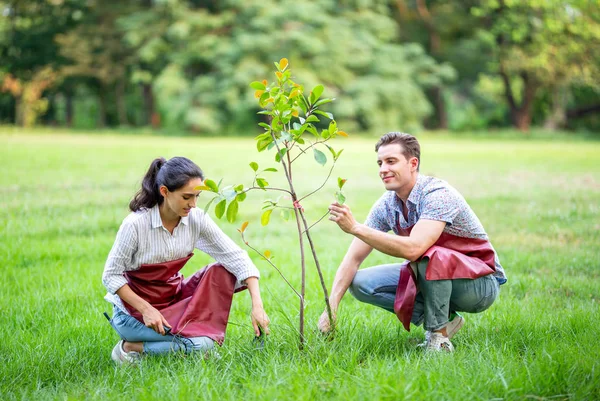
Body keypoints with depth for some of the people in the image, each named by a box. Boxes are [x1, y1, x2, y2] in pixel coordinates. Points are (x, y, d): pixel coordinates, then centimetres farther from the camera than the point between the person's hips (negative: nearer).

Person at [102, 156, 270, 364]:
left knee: (223, 271, -15)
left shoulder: (196, 219, -11)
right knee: (200, 345, -24)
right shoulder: (135, 224, -24)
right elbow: (111, 275, -16)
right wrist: (146, 310, -24)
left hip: (174, 297, 5)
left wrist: (257, 305, -24)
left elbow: (236, 257, -14)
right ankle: (131, 347, -5)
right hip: (137, 308, -5)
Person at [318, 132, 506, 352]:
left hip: (479, 283, -7)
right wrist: (331, 307, -18)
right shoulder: (386, 205, -6)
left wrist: (354, 227, -42)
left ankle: (439, 337, -17)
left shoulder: (438, 194, -27)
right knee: (360, 283, -7)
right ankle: (442, 318, -1)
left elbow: (413, 249, -42)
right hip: (433, 277, 7)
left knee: (427, 256, -38)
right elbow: (354, 258, -6)